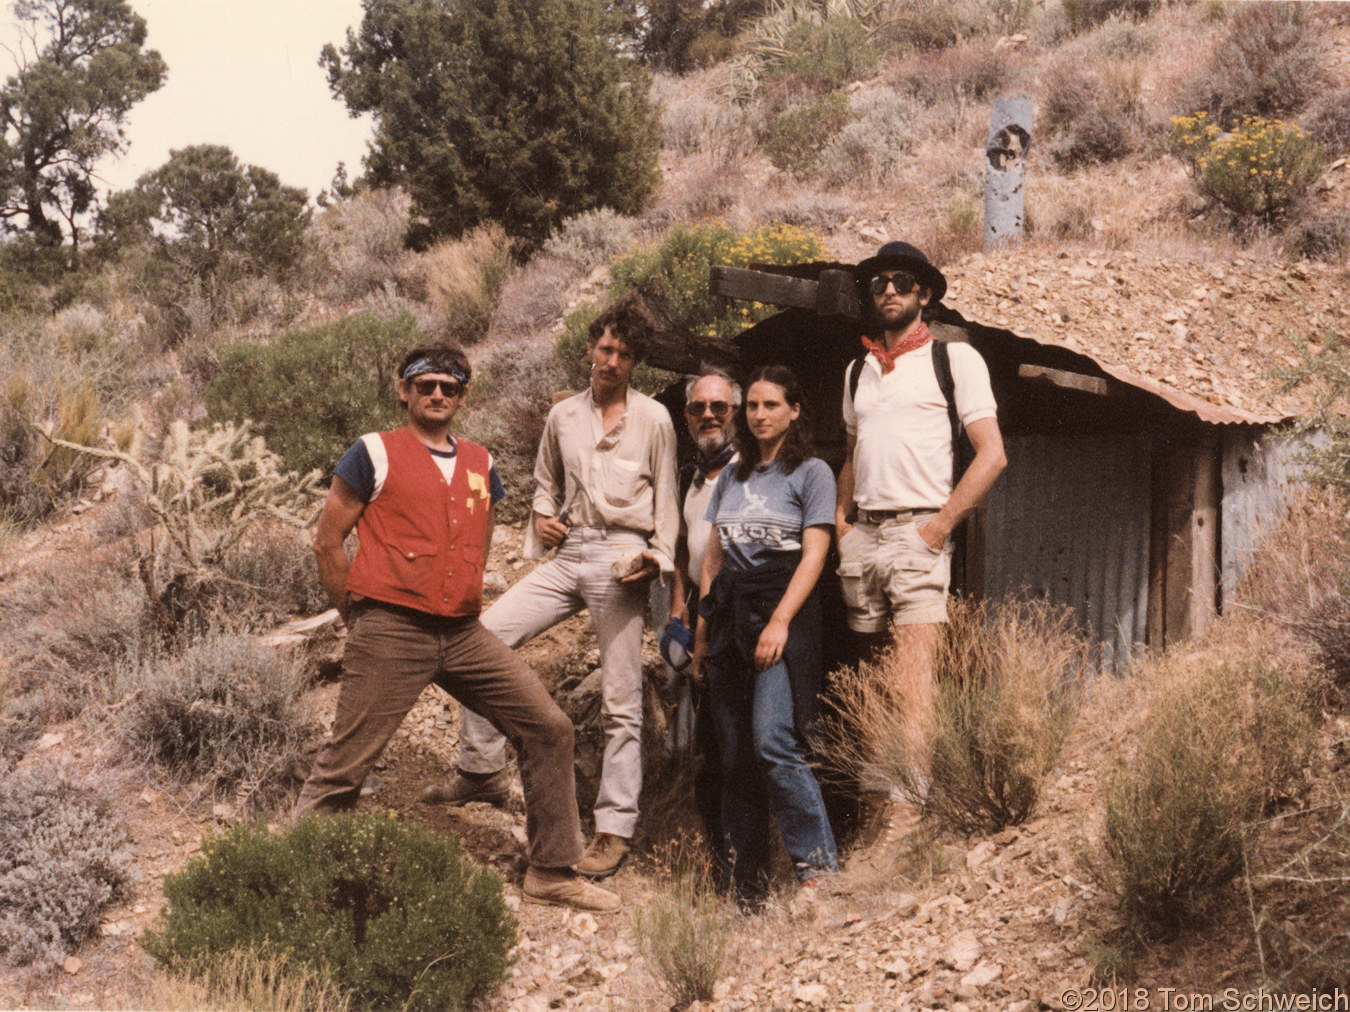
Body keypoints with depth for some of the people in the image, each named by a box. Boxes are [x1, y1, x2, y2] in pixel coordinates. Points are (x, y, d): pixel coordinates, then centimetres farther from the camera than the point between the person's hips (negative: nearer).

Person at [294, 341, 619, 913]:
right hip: (390, 634, -5)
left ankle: (552, 873, 11)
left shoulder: (481, 465, 16)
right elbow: (328, 541, 1)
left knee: (548, 728, 1)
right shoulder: (374, 454, -1)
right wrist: (359, 619, 3)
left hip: (464, 634, 5)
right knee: (345, 764, -4)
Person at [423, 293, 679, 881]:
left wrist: (657, 557, -8)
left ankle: (614, 830, 3)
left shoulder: (653, 419, 3)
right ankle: (483, 770, 3)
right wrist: (542, 517, 8)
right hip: (568, 553, 5)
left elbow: (665, 498, 6)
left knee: (620, 700, -4)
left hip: (621, 556, -4)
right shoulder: (563, 416, 14)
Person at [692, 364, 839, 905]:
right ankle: (743, 882, 10)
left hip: (782, 609, -6)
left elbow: (813, 554, -7)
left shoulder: (811, 472, 2)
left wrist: (780, 622, -18)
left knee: (773, 742, -20)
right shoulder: (731, 477, 19)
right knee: (734, 755, 4)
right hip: (729, 614, 6)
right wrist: (702, 631, 12)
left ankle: (819, 865, -14)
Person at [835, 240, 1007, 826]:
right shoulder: (857, 370, 21)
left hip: (917, 533, -6)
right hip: (861, 536, 6)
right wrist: (840, 516, 13)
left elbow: (991, 454, -2)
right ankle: (874, 810, 11)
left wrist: (940, 525, -10)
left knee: (912, 687, -15)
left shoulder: (954, 359, 4)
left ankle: (907, 817, -19)